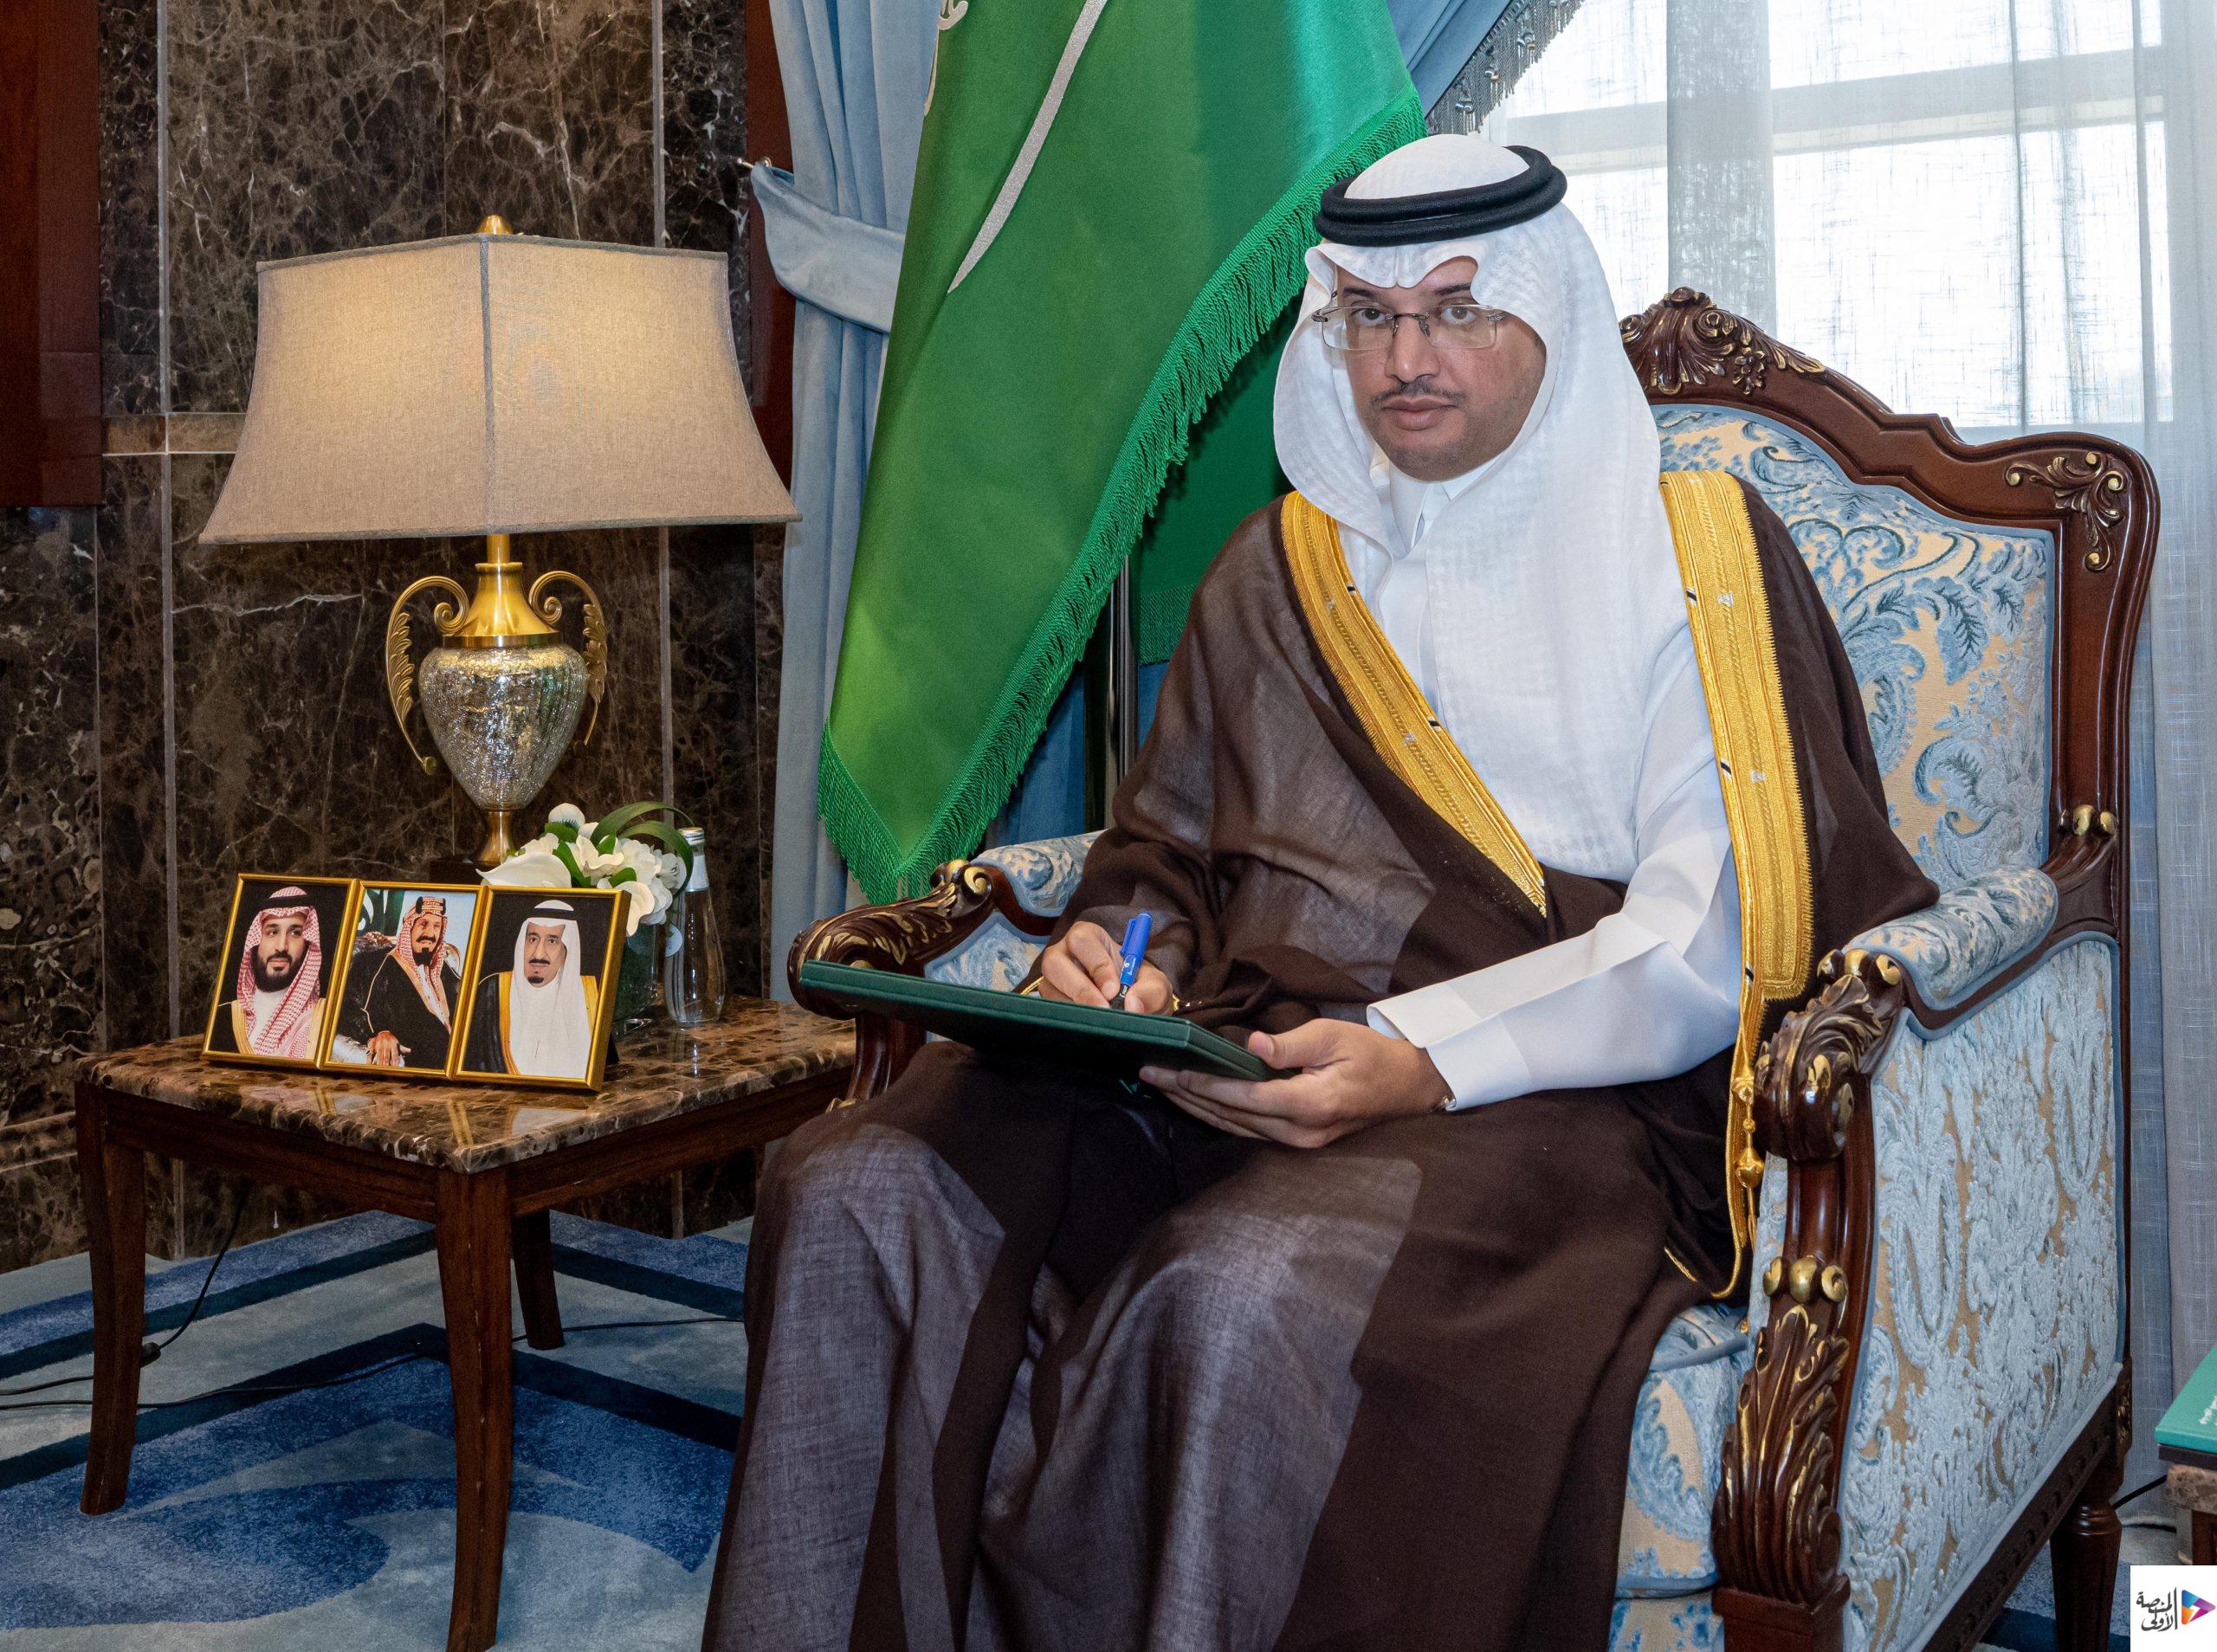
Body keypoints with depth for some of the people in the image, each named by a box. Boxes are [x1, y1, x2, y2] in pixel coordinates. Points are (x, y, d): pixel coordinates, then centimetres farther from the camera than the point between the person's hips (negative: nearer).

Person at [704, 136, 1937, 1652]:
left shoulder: (1691, 554, 5)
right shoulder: (1284, 566, 20)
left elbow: (1706, 942, -5)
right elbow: (1171, 845, 25)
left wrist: (1426, 1059, -19)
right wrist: (1122, 961, 0)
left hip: (1539, 1087, -4)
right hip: (1232, 1050, 5)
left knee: (1241, 1292, -36)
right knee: (854, 1194, -20)